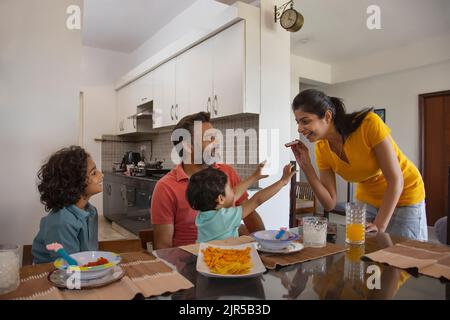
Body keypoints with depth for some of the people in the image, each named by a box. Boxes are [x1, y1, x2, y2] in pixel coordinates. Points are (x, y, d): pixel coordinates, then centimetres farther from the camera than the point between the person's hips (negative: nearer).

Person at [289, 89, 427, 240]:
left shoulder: (369, 124, -29)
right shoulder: (322, 149, -15)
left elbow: (396, 179, -26)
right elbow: (329, 203, -14)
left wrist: (379, 226, -30)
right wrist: (306, 165, -24)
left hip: (403, 198, -3)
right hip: (367, 200, 4)